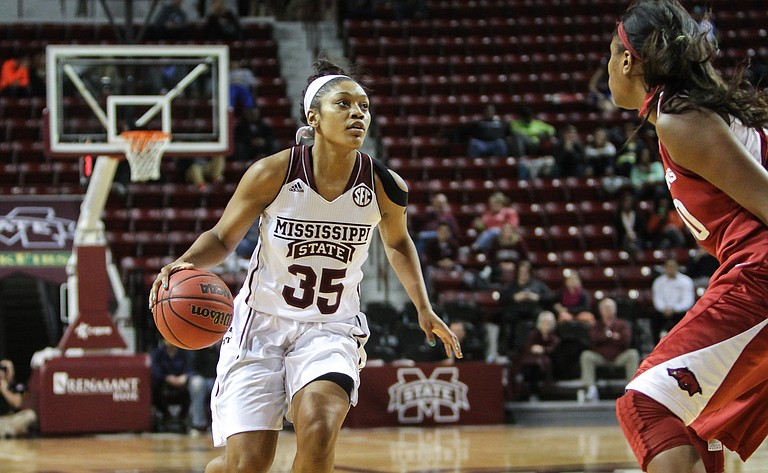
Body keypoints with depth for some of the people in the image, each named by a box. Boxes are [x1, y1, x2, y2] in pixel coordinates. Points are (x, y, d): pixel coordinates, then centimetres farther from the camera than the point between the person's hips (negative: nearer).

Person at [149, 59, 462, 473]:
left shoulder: (384, 187, -9)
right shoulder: (273, 174, -16)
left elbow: (397, 243, 15)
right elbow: (222, 239, -3)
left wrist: (424, 309, 10)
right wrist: (185, 264, -23)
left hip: (330, 328, 1)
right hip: (261, 322, -1)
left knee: (319, 430, -27)